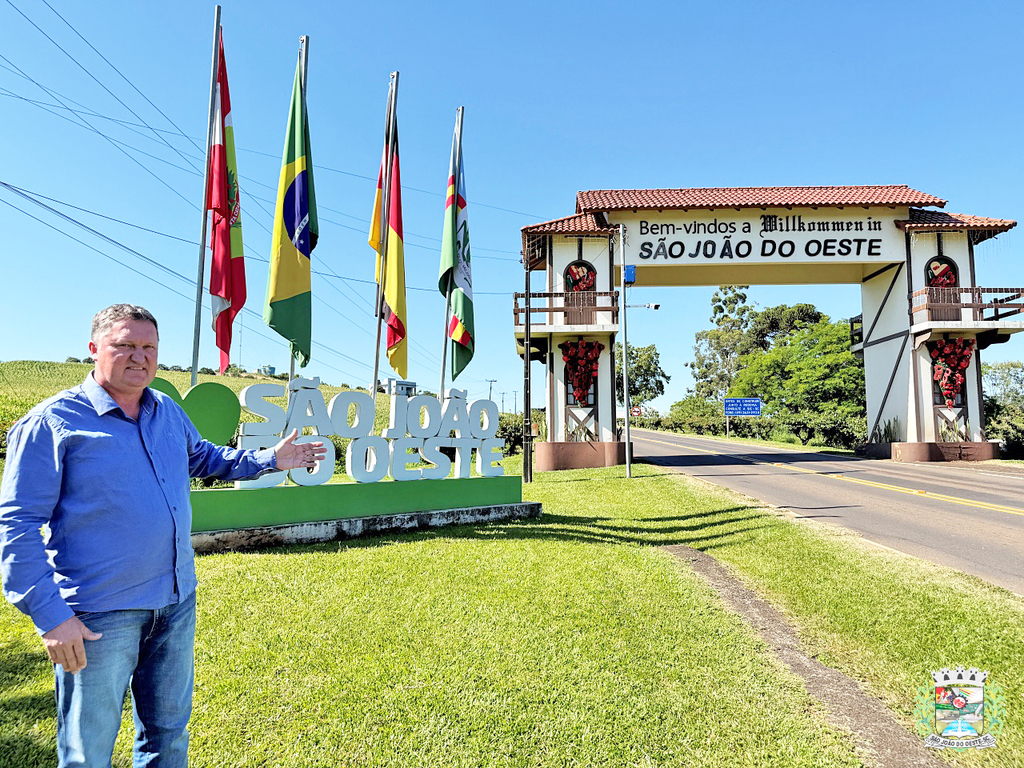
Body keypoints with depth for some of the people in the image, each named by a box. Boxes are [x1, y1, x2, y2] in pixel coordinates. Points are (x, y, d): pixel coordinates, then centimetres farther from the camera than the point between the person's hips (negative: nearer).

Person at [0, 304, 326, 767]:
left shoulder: (168, 412, 7)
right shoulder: (52, 423, -12)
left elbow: (203, 456, 26)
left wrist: (268, 460, 16)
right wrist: (49, 614, -17)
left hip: (177, 601, 6)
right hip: (99, 615, -6)